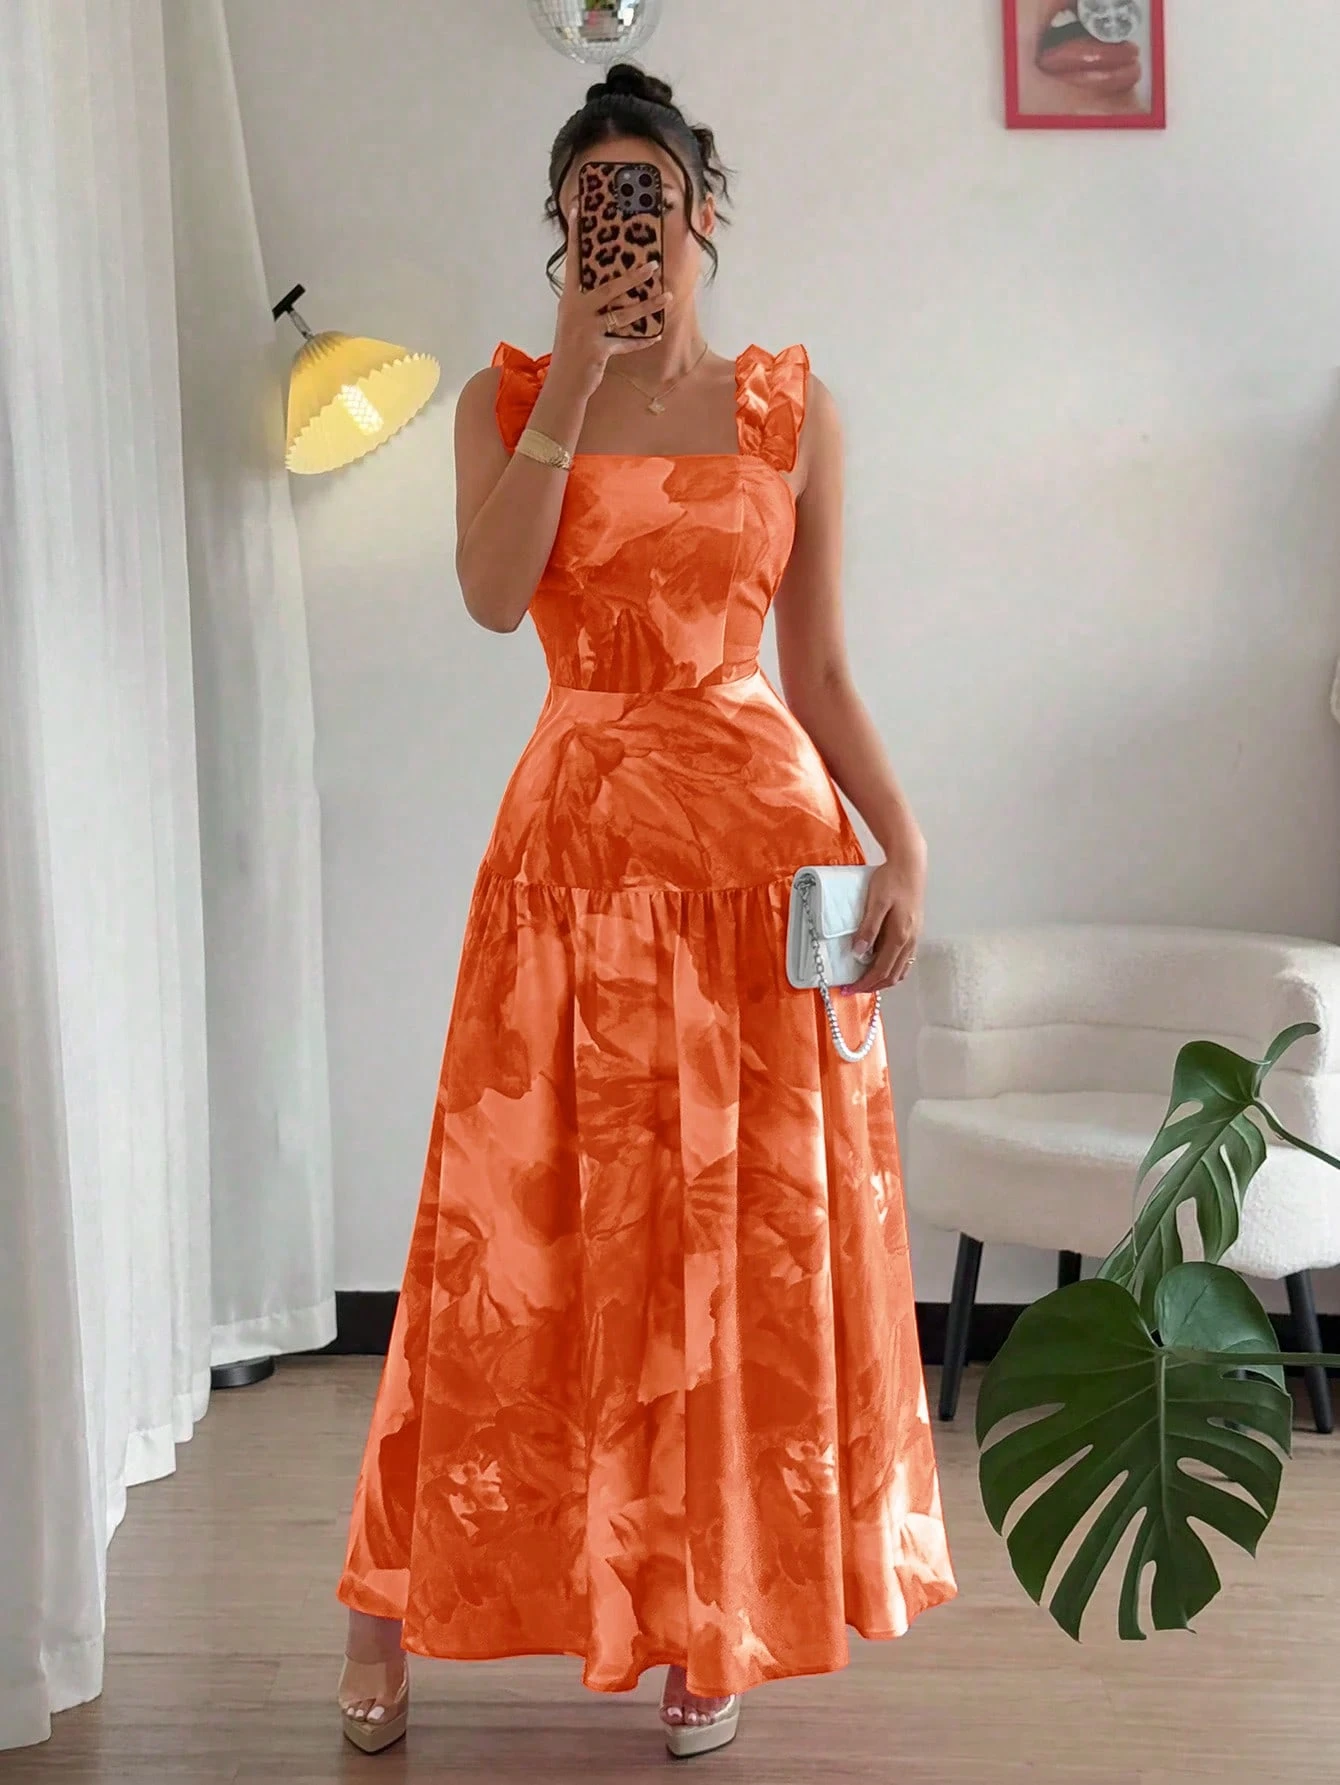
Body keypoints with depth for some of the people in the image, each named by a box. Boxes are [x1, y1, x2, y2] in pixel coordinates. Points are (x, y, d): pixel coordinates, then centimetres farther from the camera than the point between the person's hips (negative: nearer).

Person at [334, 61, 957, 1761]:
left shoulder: (791, 406, 8)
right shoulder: (507, 397, 7)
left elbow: (817, 667, 7)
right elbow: (494, 591, -12)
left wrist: (902, 846, -4)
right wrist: (575, 372, -12)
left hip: (765, 834, 1)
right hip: (575, 840, -1)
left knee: (755, 1234, 4)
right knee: (529, 1229, 2)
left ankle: (716, 1613, 21)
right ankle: (395, 1598, 19)